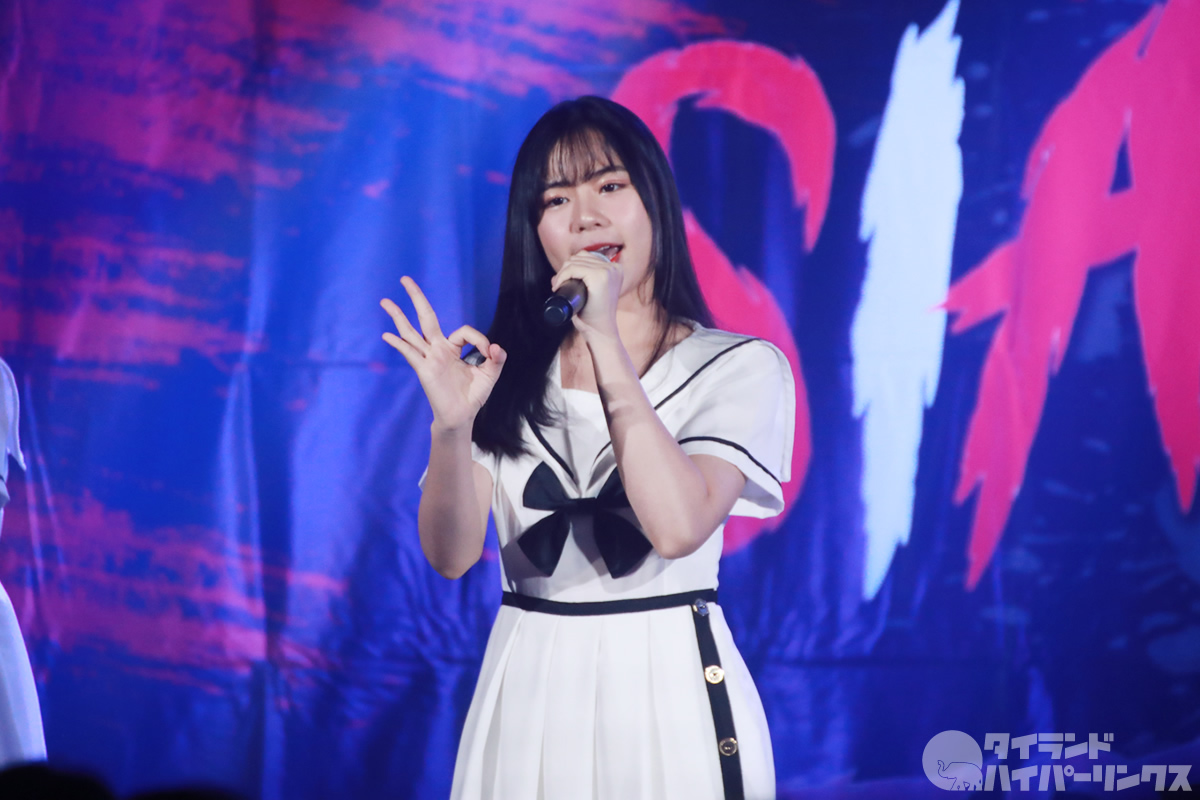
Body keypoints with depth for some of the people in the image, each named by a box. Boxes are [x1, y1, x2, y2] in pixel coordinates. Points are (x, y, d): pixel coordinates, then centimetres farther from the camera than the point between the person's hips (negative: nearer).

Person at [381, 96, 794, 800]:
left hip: (668, 693, -2)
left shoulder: (741, 367, -4)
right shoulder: (505, 369, 5)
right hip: (529, 695, 3)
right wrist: (451, 424, -22)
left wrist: (606, 340, -19)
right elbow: (452, 555, -4)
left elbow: (678, 526, -21)